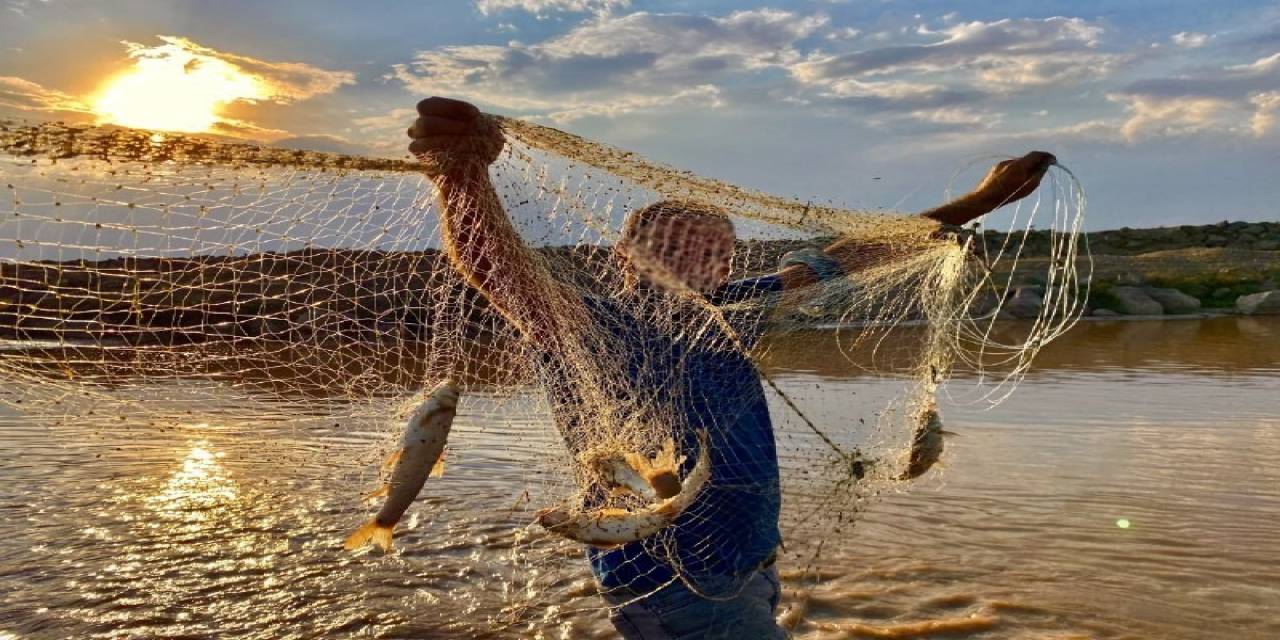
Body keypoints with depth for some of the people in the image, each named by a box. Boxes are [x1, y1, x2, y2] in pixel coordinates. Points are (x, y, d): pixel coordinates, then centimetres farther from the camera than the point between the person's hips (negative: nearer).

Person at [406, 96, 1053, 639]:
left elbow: (838, 261, 9)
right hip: (671, 585, -7)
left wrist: (977, 201, 12)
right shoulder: (590, 329, -16)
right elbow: (502, 267, -35)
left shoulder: (721, 315, 4)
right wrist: (461, 171, -56)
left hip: (744, 571, 7)